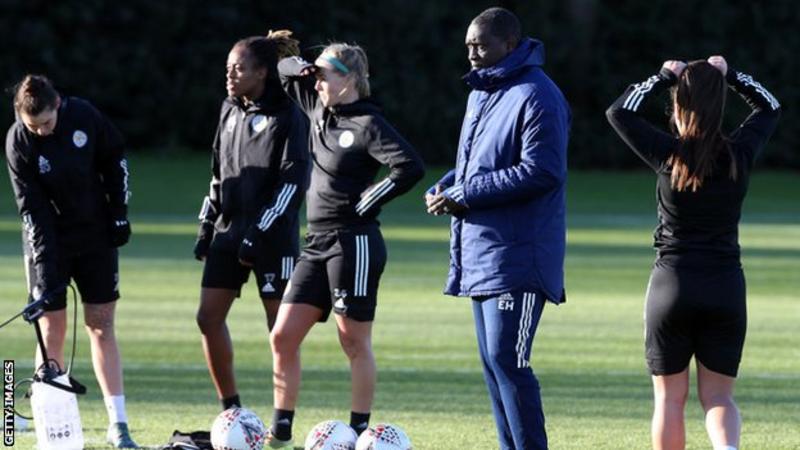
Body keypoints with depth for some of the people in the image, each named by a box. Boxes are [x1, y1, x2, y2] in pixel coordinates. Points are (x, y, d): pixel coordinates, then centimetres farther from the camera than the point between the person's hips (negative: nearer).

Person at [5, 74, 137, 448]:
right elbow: (31, 207, -20)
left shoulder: (83, 116, -14)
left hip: (97, 235, 2)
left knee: (101, 326, 2)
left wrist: (119, 214, 1)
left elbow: (115, 158, 3)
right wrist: (45, 261, -26)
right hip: (48, 241, -2)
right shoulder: (18, 143, -19)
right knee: (52, 331, -5)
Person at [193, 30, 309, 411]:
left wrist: (259, 233, -19)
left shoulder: (287, 116, -10)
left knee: (280, 327, -2)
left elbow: (293, 181, -15)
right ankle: (231, 409, 12)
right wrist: (207, 226, 14)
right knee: (208, 317, 2)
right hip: (229, 232, 7)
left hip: (272, 237, -7)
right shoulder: (230, 110, 12)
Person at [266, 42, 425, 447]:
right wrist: (300, 67, 4)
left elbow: (411, 167, -24)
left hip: (354, 243, -8)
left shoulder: (368, 125, -12)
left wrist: (372, 198, -16)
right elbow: (285, 71, 26)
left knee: (354, 342, -1)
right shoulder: (320, 110, 11)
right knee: (283, 336, 4)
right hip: (318, 245, 8)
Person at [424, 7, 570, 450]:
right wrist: (447, 185, 4)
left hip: (516, 257, -10)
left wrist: (466, 194, -18)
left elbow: (541, 172, -21)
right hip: (480, 254, 10)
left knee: (506, 361, -12)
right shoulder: (481, 92, 17)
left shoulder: (536, 96, -14)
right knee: (494, 362, 11)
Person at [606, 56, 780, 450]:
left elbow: (618, 112, 5)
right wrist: (728, 75, 13)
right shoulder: (740, 155, -4)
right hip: (727, 285, 2)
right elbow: (769, 107, 17)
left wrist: (662, 78, 8)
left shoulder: (668, 155, -11)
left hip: (673, 284, -2)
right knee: (718, 396, 8)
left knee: (670, 398, 10)